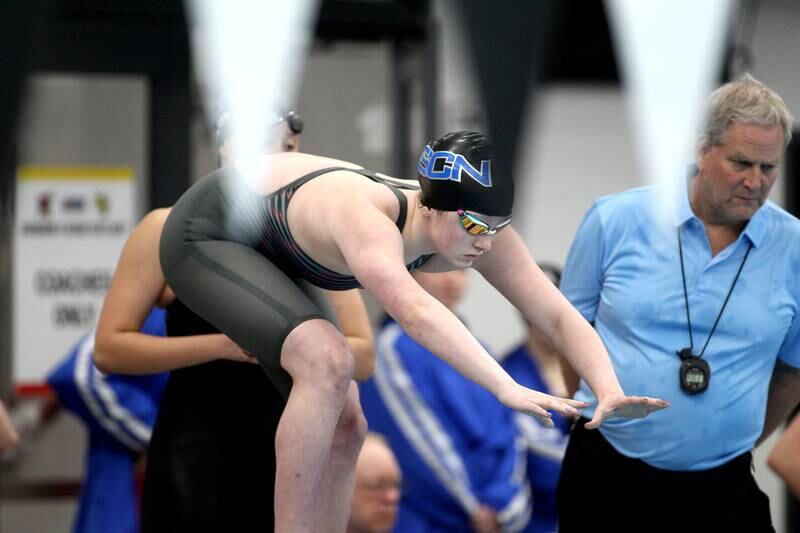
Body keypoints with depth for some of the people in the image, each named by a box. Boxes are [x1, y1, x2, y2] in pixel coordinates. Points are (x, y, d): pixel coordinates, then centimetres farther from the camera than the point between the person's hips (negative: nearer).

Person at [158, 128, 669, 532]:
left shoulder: (477, 226, -21)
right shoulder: (368, 218, -42)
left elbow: (558, 314, -25)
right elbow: (415, 311, -60)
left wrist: (611, 392, -43)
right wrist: (507, 389, -69)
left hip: (264, 255, 8)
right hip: (204, 235, -8)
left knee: (345, 427, 4)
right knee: (327, 363, -30)